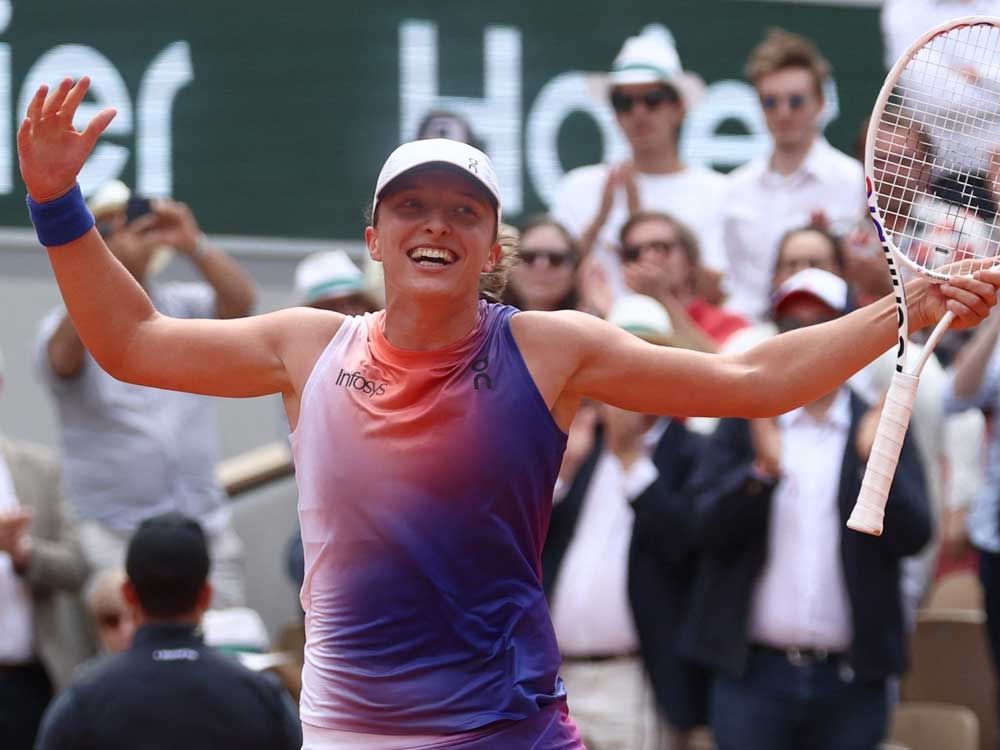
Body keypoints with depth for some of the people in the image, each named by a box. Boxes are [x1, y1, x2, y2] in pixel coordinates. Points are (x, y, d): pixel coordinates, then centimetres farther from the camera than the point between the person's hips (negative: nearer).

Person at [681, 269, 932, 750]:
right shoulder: (745, 424, 6)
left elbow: (913, 536, -5)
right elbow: (705, 528, -5)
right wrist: (762, 471, -20)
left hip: (851, 679, 0)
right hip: (752, 672, 0)